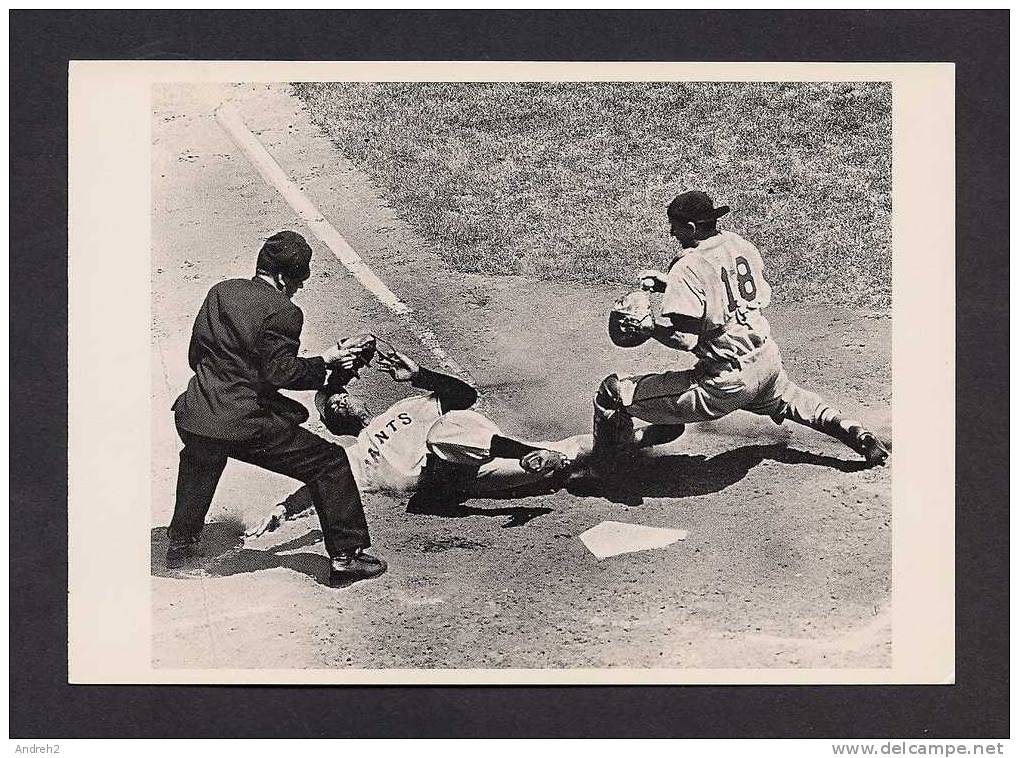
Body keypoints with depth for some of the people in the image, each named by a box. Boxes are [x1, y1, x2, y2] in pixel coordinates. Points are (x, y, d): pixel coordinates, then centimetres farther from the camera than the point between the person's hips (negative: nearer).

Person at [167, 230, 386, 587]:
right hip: (244, 424, -7)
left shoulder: (221, 291, 12)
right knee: (330, 463, 6)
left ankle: (182, 540, 47)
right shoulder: (282, 312, -9)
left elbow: (195, 354, 17)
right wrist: (324, 361, -2)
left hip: (192, 418, 7)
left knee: (200, 456, 42)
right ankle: (345, 556, 8)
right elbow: (279, 372, -15)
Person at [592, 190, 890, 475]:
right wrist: (669, 284, 17)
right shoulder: (739, 244, 4)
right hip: (768, 363, 8)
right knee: (785, 397, 44)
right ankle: (854, 432, 36)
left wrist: (648, 325, -6)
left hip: (726, 384, -8)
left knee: (614, 391, -6)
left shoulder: (687, 269, -19)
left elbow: (682, 337, -24)